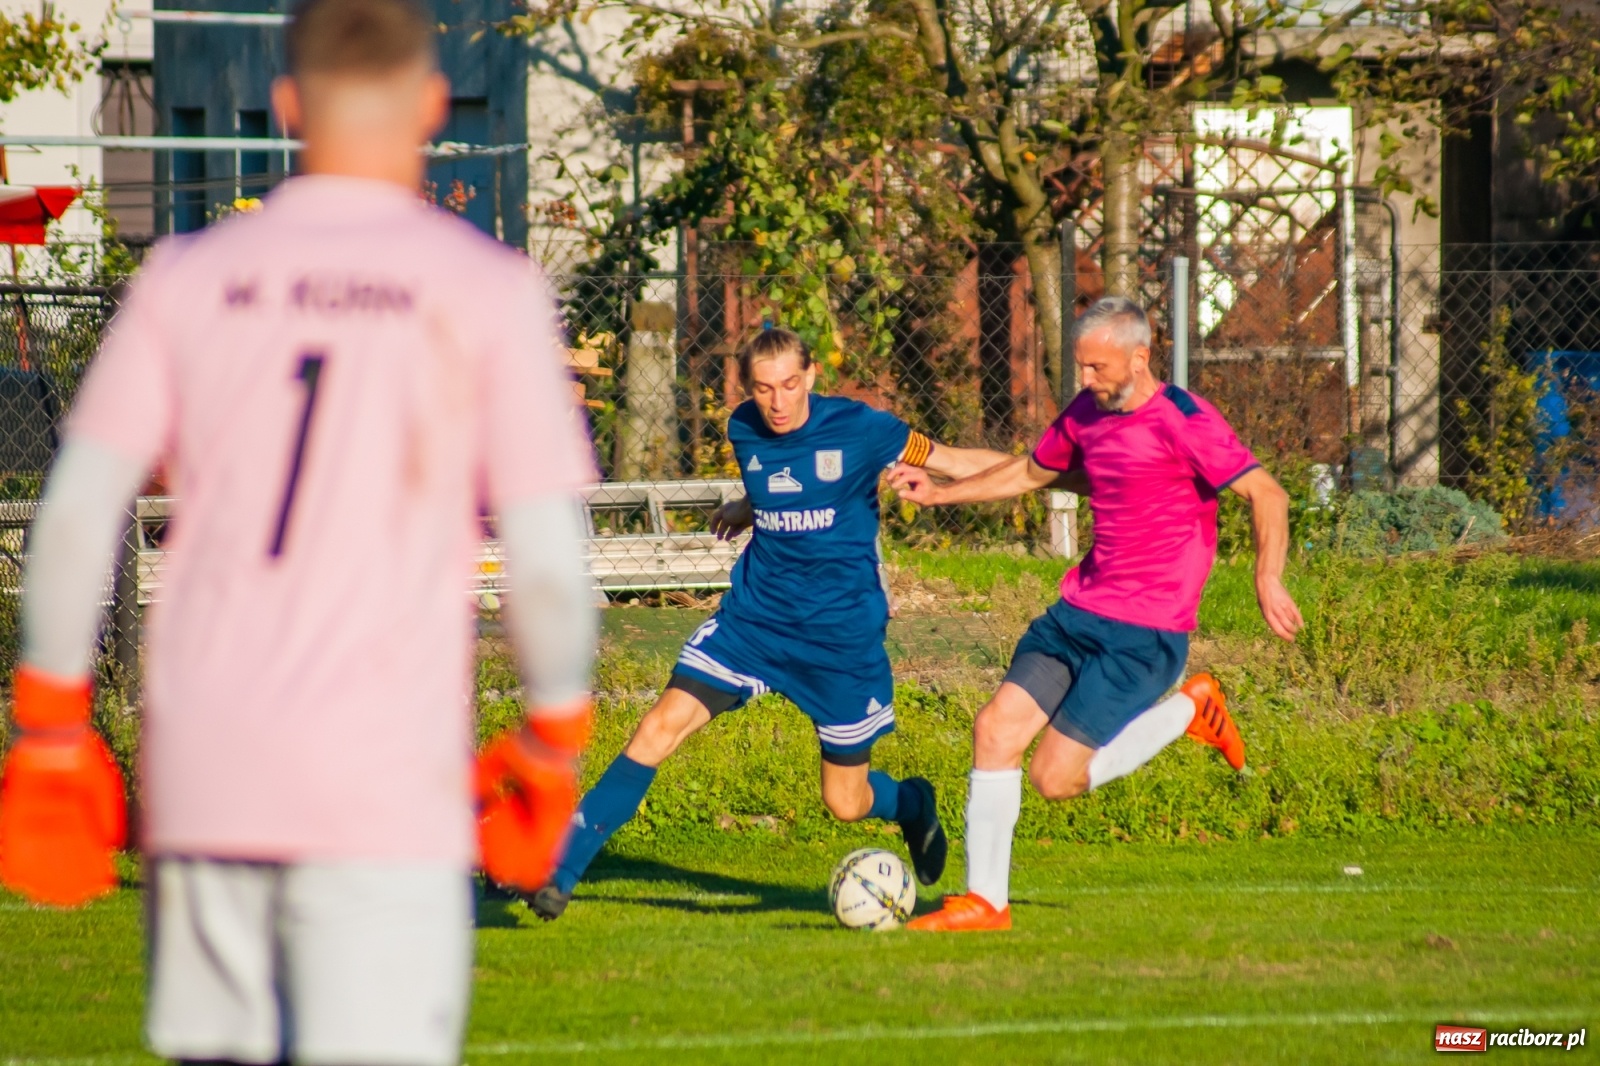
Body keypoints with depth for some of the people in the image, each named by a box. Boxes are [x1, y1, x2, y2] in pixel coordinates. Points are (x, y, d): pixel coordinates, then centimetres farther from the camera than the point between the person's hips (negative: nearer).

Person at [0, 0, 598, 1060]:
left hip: (198, 774, 4)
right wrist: (553, 744, 11)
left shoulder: (187, 277, 8)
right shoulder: (490, 289, 0)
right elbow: (547, 560, -3)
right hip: (387, 791, -4)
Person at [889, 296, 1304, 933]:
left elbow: (1265, 494, -17)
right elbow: (1031, 473, 28)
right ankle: (984, 902, 4)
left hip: (1143, 634, -7)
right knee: (995, 729, -5)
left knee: (1055, 778, -10)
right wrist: (940, 493, 23)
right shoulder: (1087, 411, 9)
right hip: (1077, 613, 7)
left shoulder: (1182, 420, -14)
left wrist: (1267, 580, -29)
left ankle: (1189, 712, 11)